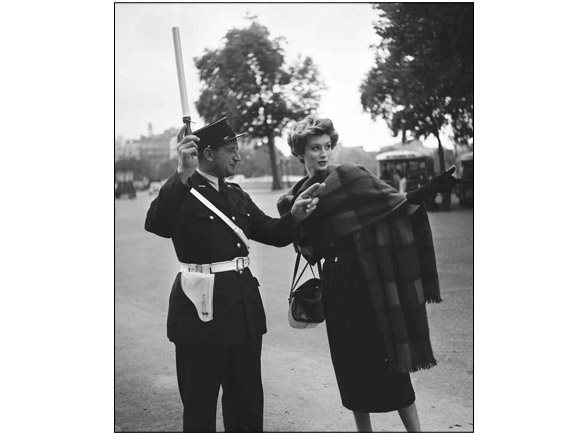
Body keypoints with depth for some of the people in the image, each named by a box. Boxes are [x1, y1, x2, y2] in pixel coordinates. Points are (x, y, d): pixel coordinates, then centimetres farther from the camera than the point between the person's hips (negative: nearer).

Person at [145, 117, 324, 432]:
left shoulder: (235, 194, 13)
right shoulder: (182, 192, -9)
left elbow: (273, 233, 14)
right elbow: (156, 224, -30)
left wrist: (295, 215, -6)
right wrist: (183, 175, -41)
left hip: (243, 306, 7)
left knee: (247, 398, 17)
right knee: (200, 402, 4)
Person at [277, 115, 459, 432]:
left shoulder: (348, 176, -2)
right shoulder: (294, 200, 7)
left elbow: (396, 202, -6)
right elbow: (310, 253, 9)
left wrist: (429, 190, -20)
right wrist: (296, 219, -8)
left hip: (371, 281, -3)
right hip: (339, 289, 3)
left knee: (389, 357, -2)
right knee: (351, 360, 10)